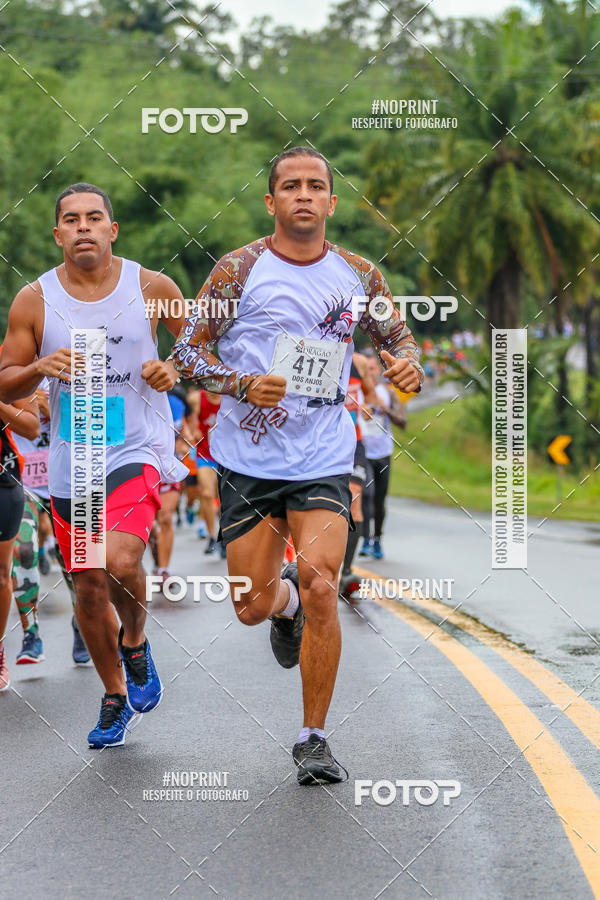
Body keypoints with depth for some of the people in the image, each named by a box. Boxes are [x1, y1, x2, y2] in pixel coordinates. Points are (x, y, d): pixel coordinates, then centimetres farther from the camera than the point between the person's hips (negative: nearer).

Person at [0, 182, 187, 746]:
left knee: (119, 559, -26)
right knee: (88, 588, 10)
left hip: (137, 451, -3)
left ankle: (135, 641, 6)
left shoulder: (151, 288, -3)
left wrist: (175, 371, -11)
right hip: (70, 465, 3)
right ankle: (115, 697, 30)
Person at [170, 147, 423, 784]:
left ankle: (314, 739, -2)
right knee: (253, 607, 3)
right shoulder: (239, 270, -4)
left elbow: (399, 338, 17)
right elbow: (187, 351, -1)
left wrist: (407, 364, -7)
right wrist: (242, 385, -19)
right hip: (247, 461, 0)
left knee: (320, 590, -16)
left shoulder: (358, 275, 4)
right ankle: (284, 599, 44)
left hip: (323, 464, 0)